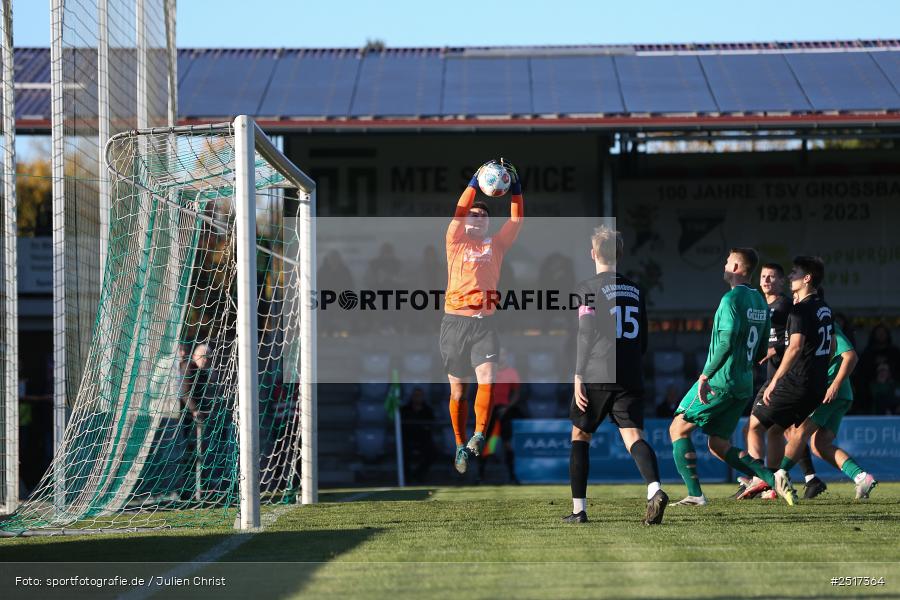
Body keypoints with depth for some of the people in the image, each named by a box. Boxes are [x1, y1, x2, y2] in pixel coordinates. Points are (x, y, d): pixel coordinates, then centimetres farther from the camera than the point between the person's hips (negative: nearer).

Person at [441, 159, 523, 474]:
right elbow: (458, 212, -7)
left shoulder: (496, 245, 13)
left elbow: (517, 220, 3)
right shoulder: (456, 243, 8)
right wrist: (475, 183, -15)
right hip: (455, 321, 0)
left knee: (487, 380, -20)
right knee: (457, 389, 5)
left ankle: (479, 435, -9)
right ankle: (461, 445, 17)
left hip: (484, 323, 0)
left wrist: (516, 189, -10)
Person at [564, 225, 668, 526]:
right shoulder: (635, 290, 14)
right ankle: (654, 489, -32)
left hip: (596, 376, -4)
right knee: (633, 437, -6)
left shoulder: (587, 287, -3)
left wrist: (578, 378, -8)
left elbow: (586, 335, -9)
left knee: (580, 436, 12)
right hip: (630, 377, 4)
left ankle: (578, 508, 13)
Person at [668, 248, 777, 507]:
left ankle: (695, 494, -7)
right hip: (743, 386, 8)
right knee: (719, 446, 13)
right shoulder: (760, 302, 14)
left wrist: (706, 375, -21)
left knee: (678, 428, 3)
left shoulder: (732, 298, -13)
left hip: (720, 382, -8)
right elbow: (761, 352, 18)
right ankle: (772, 479, -3)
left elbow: (727, 342, -23)